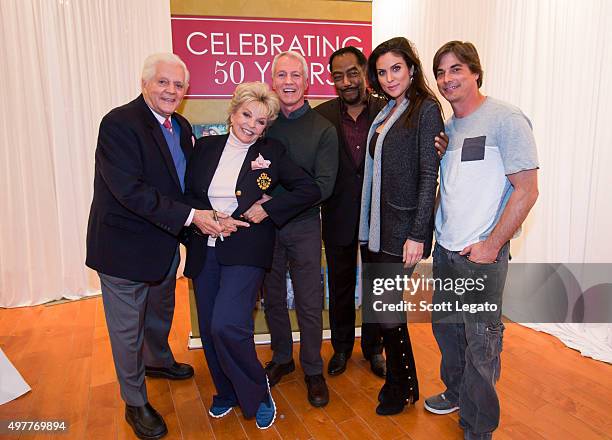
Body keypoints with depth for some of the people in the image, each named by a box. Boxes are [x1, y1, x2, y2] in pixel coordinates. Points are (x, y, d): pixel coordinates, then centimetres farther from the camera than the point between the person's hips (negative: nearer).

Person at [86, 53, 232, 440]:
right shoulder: (119, 123, -21)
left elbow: (185, 179, 9)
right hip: (125, 245, -7)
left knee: (161, 312, 28)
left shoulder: (181, 127, 4)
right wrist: (189, 216, -31)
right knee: (128, 327, 9)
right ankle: (136, 403, 29)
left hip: (165, 242, 8)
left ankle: (158, 361, 56)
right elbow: (130, 190, -29)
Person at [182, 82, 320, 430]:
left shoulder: (272, 153, 1)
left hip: (246, 250, -4)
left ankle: (257, 394, 9)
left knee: (227, 325, -18)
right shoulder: (206, 147, 8)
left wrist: (267, 209, -11)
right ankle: (226, 392, 35)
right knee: (209, 328, 9)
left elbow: (310, 190, -3)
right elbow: (187, 193, 9)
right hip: (206, 250, 4)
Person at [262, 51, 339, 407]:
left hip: (304, 226, -2)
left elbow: (323, 186, -12)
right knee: (273, 297, 15)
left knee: (309, 302, 5)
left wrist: (273, 204, -21)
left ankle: (313, 370, 25)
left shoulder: (324, 130, -3)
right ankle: (282, 358, 36)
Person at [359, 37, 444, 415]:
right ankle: (396, 379, 33)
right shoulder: (386, 112, 14)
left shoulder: (426, 109, -9)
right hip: (375, 225, 8)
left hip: (402, 227, -8)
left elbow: (429, 175, -14)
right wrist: (367, 223, 12)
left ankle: (404, 387, 24)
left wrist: (417, 235, -17)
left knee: (385, 308, 0)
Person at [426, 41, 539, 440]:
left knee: (481, 341, 5)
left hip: (482, 254, -7)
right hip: (445, 249, 7)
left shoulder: (505, 119, -11)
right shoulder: (447, 126, 11)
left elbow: (527, 190, -14)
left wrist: (490, 246, -16)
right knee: (446, 328, 20)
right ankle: (456, 393, 43)